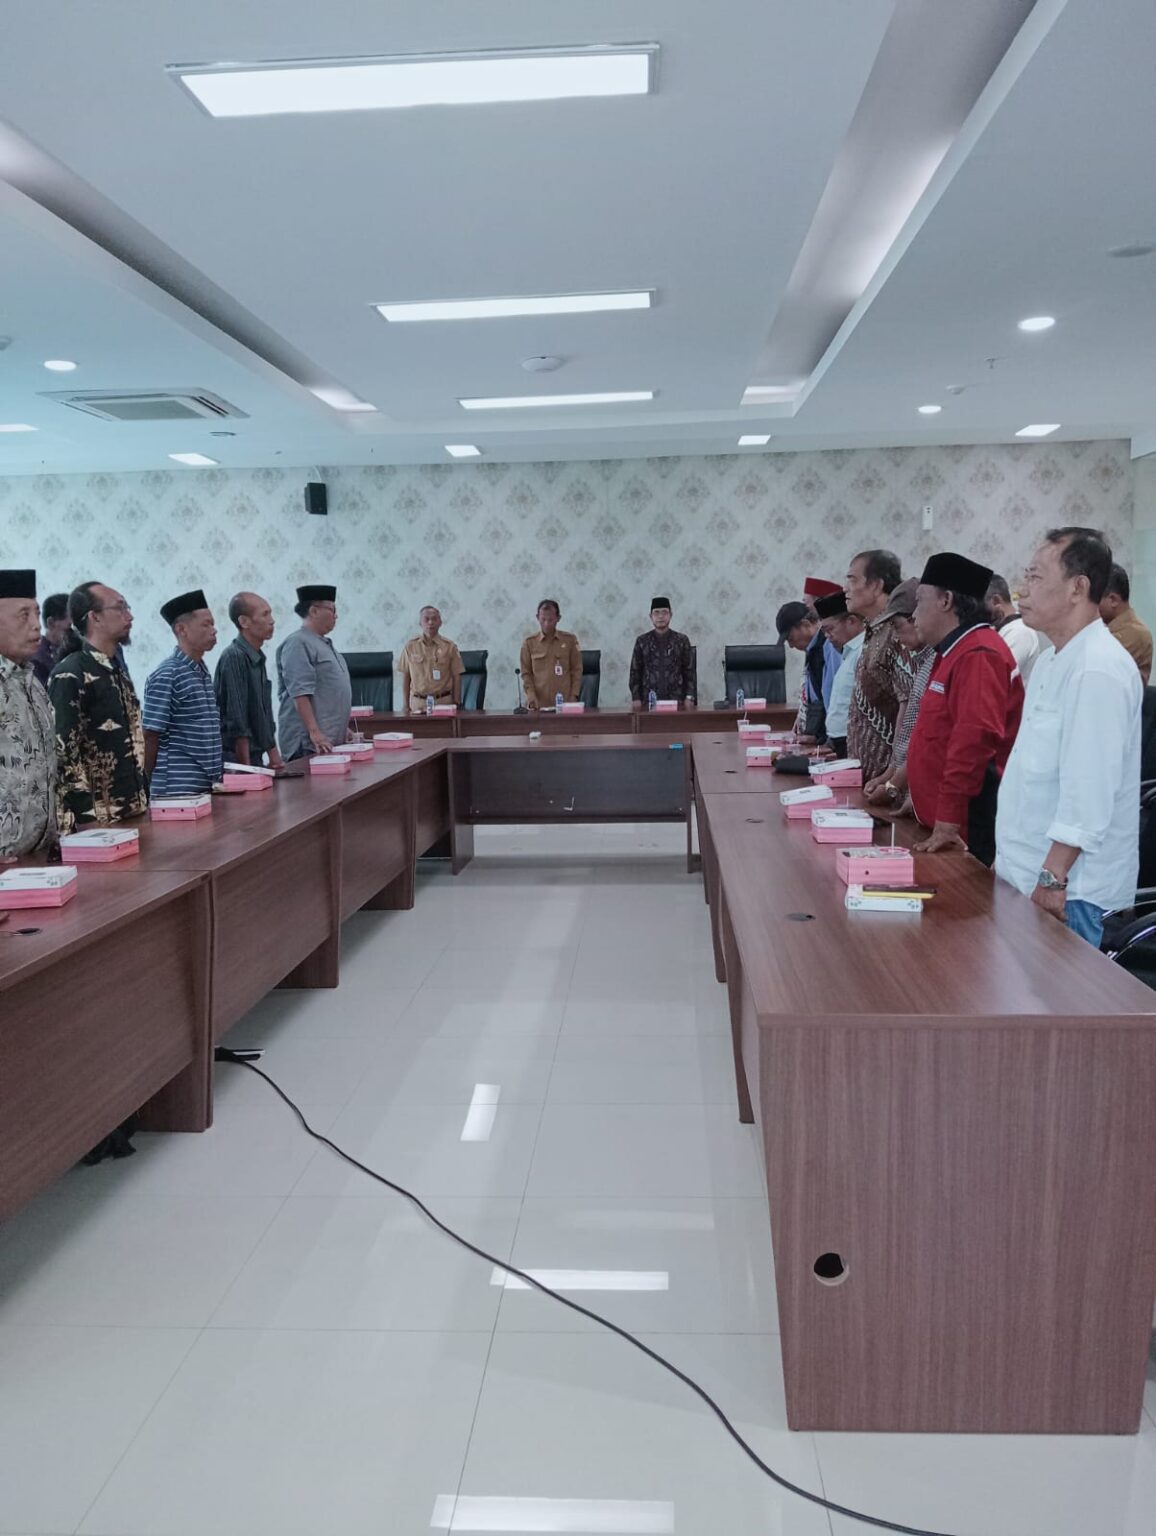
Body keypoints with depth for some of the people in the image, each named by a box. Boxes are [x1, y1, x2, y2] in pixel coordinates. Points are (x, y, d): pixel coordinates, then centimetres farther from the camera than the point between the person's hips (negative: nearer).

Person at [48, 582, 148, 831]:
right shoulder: (69, 675, -12)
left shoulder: (117, 671, 13)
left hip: (133, 810, 8)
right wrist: (89, 819, -19)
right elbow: (64, 751, -17)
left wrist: (143, 799, 14)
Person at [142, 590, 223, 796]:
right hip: (178, 791, -8)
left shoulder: (202, 672, 12)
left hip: (207, 787, 8)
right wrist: (156, 785, -4)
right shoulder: (166, 676, -13)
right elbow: (151, 736, -12)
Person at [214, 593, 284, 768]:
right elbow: (237, 724, -18)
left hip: (256, 758, 8)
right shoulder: (234, 657, -15)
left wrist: (274, 757, 14)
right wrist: (246, 767, -17)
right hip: (235, 759, -8)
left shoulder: (258, 659, 12)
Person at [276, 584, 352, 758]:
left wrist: (343, 727, 25)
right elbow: (300, 693, -20)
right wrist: (315, 732, -25)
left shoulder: (325, 643, 19)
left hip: (332, 740, 9)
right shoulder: (298, 644, -11)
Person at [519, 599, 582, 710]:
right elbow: (526, 673, 7)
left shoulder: (570, 639, 6)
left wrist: (573, 697, -2)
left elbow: (576, 670, 7)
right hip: (538, 704, 0)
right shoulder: (529, 642, 6)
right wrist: (531, 695, -8)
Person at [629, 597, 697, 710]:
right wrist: (635, 698, -3)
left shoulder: (682, 640, 7)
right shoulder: (642, 641, 8)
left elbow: (690, 671, 6)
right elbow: (635, 672, 8)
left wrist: (689, 697, -5)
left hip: (676, 701, 0)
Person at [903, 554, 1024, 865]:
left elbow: (974, 741, -25)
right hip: (943, 823, 9)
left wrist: (948, 824, -25)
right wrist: (918, 800, 22)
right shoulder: (954, 652, 16)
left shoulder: (978, 655, -17)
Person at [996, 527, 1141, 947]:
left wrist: (1053, 879, -22)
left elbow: (1089, 793, -24)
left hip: (1066, 886, -9)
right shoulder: (1051, 662, 12)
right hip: (1028, 872, 9)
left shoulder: (1098, 670, -19)